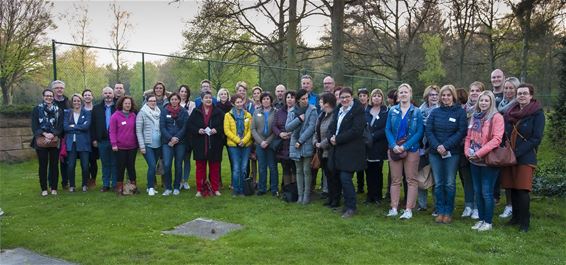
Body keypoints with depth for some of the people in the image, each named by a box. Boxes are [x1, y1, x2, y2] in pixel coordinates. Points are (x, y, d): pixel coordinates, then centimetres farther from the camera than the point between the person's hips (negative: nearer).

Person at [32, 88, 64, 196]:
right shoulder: (37, 109, 6)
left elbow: (60, 126, 2)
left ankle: (54, 188, 10)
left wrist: (52, 135, -14)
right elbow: (34, 126, -1)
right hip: (41, 141, -1)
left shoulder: (58, 110, 8)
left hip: (54, 141, 1)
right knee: (43, 165, 3)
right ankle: (44, 188, 10)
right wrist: (44, 134, -16)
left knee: (54, 165, 3)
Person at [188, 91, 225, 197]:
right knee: (200, 167, 5)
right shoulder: (196, 112, 5)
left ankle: (215, 188, 15)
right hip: (199, 145, 0)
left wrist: (217, 130, -13)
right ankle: (200, 189, 13)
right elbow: (189, 126, 4)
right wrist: (197, 130, -12)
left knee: (214, 167, 5)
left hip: (214, 145, 0)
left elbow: (224, 126, 4)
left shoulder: (218, 112, 4)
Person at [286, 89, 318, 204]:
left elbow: (311, 127, -11)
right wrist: (299, 119, -13)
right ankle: (300, 195, 14)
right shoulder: (292, 111, 8)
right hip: (295, 145, 4)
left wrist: (301, 140, -12)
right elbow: (287, 127, -1)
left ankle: (307, 195, 7)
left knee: (306, 171, -3)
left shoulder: (312, 110, -3)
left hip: (307, 145, -4)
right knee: (299, 171, 8)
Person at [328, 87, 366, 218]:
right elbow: (332, 127, 16)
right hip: (339, 151, 7)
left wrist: (338, 139, -14)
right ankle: (348, 204, 19)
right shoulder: (338, 110, 17)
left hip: (351, 151, -7)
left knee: (345, 178, -9)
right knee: (343, 179, 8)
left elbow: (356, 131, -17)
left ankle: (350, 207, 3)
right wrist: (331, 137, -6)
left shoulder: (358, 111, -7)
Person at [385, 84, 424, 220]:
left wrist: (405, 146, -15)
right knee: (395, 180, 6)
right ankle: (394, 208, 13)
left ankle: (409, 209, 8)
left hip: (411, 150, -2)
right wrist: (393, 145, -12)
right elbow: (387, 129, 3)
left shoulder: (417, 112, 0)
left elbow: (419, 132, -5)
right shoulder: (392, 111, 6)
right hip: (394, 150, 2)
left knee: (411, 180, 2)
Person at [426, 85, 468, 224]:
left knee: (450, 183, 2)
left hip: (452, 153, -2)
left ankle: (448, 212, 13)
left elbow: (461, 132, -8)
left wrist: (446, 146, -16)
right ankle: (440, 211, 15)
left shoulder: (460, 112, 0)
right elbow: (428, 130, 1)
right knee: (438, 183, 6)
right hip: (435, 152, 2)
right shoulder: (435, 112, 7)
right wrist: (437, 146, -13)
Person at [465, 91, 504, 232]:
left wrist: (479, 153, -19)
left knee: (486, 192, -3)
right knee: (477, 191, 12)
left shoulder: (496, 117, -8)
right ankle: (481, 219, 22)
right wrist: (467, 151, -1)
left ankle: (488, 222, 9)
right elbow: (468, 136, 15)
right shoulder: (474, 117, 13)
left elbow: (496, 139, -17)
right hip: (474, 161, 7)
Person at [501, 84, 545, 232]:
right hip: (509, 157, 5)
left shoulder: (537, 113, -3)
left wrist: (517, 152, -15)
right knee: (512, 188, 8)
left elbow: (536, 138, -9)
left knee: (522, 190, -8)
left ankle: (525, 222, 4)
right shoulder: (510, 112, 12)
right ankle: (516, 217, 22)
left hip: (526, 158, -5)